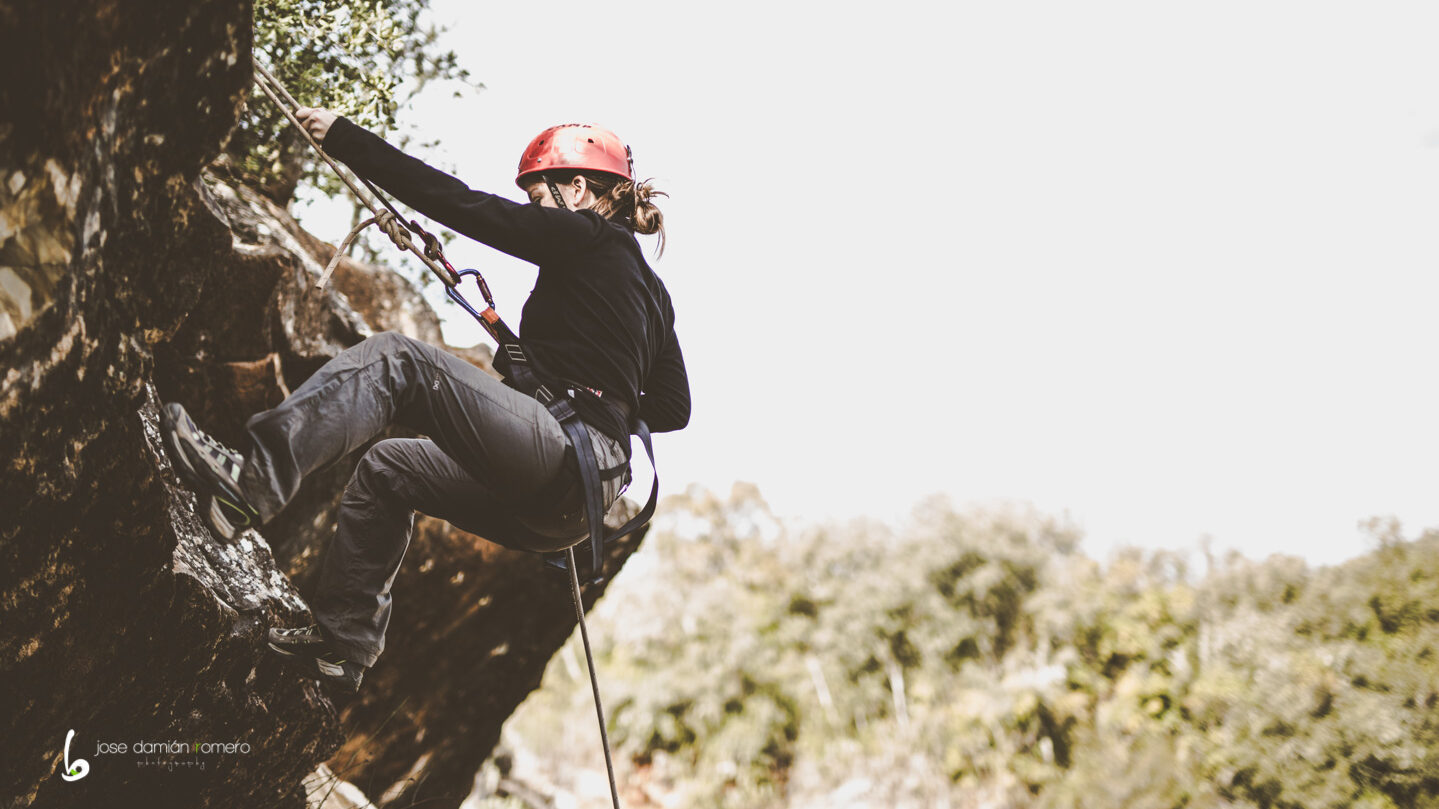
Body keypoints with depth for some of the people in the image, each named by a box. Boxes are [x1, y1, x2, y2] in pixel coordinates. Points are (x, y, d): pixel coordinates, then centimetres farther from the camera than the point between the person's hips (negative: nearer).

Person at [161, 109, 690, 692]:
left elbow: (459, 204, -5)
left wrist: (344, 139, -1)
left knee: (396, 361, -15)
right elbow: (674, 408, 25)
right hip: (565, 510, 10)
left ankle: (253, 480, -32)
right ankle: (342, 641, 22)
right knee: (386, 469, 22)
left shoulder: (585, 236, -1)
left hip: (563, 457, -10)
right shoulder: (651, 288, 23)